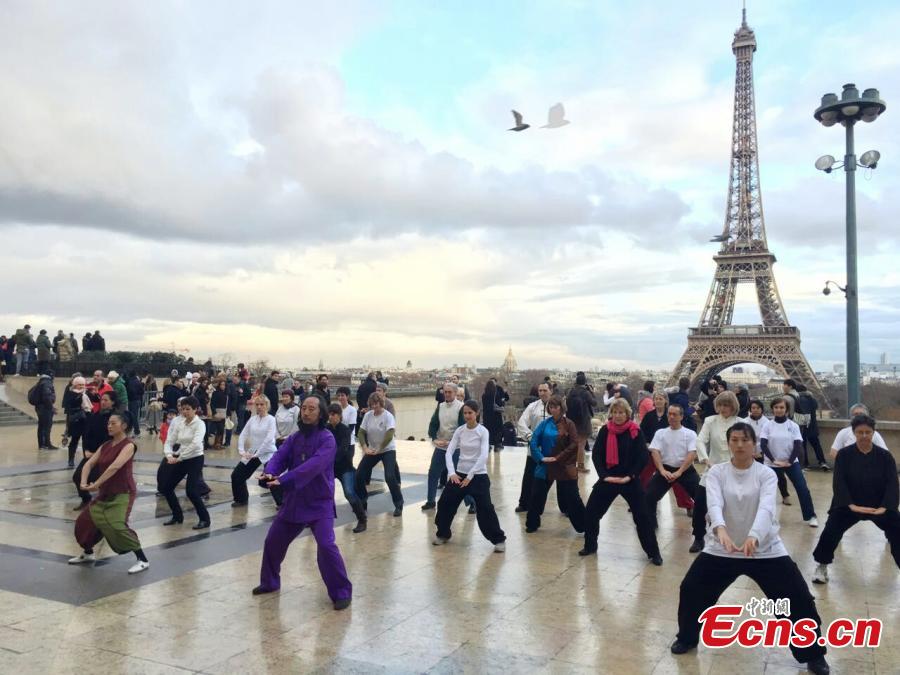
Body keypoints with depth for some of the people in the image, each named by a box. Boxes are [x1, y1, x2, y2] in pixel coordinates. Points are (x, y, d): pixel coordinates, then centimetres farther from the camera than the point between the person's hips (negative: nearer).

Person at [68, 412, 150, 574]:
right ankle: (88, 553, 40)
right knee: (85, 520, 16)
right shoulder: (106, 445, 9)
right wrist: (83, 481, -14)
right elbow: (89, 463, 3)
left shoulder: (128, 445, -15)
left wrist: (96, 484, -28)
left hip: (123, 494, -9)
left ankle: (143, 560, -16)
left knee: (116, 525, -24)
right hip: (105, 493, 9)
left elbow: (115, 466, -27)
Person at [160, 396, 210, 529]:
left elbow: (195, 444, -29)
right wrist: (169, 455, -22)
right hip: (180, 460, 7)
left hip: (195, 459, -7)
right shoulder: (178, 422, 2)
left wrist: (179, 457, -29)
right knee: (166, 487, 8)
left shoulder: (199, 424, -14)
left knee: (191, 491, -15)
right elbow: (169, 441, -3)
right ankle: (177, 516, 26)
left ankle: (204, 519, 2)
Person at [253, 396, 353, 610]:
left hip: (319, 503, -7)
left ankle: (341, 593, -4)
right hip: (294, 501, 7)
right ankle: (270, 582, 40)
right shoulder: (294, 438, 6)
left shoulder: (327, 439, -15)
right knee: (273, 541, 16)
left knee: (326, 546, -20)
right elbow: (279, 457, -8)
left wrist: (284, 479, -39)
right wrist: (270, 473, -32)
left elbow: (313, 466, -29)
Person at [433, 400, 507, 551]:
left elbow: (483, 456, -21)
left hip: (478, 476, -5)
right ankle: (443, 534, 27)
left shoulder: (483, 431, -11)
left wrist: (470, 476, -24)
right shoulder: (459, 431, 0)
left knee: (485, 508, -9)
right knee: (445, 503, 7)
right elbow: (449, 452, -5)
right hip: (460, 473, 5)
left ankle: (499, 539, 5)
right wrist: (452, 472, -20)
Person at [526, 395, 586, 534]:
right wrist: (541, 457, -13)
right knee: (537, 495, 10)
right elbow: (533, 441, 0)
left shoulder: (569, 424, -5)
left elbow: (574, 444, -12)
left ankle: (585, 526, 13)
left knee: (572, 497, 1)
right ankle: (532, 524, 27)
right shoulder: (544, 424, 2)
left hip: (565, 467, -3)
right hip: (545, 466, 3)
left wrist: (558, 458, -16)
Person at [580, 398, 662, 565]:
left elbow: (643, 457, -8)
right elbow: (596, 454, -2)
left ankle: (654, 553, 9)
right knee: (590, 512, 3)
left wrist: (629, 476, -15)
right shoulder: (605, 430, -2)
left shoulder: (635, 431, -7)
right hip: (608, 478, 2)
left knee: (642, 516, -3)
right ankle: (590, 546, 23)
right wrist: (604, 475, -12)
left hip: (630, 480, -2)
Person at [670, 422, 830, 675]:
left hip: (765, 548, -1)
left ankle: (813, 654, 20)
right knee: (691, 589, -2)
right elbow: (714, 503, -24)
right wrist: (720, 530, -47)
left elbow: (765, 508, -26)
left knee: (799, 598, -4)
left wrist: (753, 536, -46)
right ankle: (687, 638, 25)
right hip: (722, 547, 1)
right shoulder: (716, 472, -6)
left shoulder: (766, 474, -8)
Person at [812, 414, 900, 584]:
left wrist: (884, 506, -25)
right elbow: (838, 482, -14)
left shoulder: (885, 456, -5)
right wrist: (850, 504, -26)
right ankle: (821, 567, 8)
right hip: (849, 504, -1)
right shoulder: (844, 454, -8)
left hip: (879, 506, 1)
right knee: (830, 531, -14)